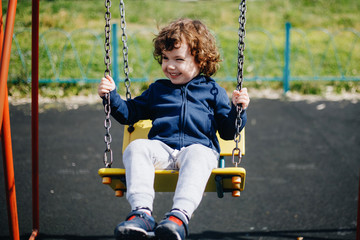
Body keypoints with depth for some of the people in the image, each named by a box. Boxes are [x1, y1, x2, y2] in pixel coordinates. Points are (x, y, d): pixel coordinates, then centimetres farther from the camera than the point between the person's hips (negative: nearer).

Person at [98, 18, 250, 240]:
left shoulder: (212, 91, 18)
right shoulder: (157, 90, 25)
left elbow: (228, 132, 17)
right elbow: (130, 113, 30)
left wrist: (238, 109, 0)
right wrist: (112, 96, 16)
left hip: (200, 148, -2)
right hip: (162, 149, 3)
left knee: (197, 155, -39)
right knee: (136, 148, -29)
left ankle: (180, 215, -56)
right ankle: (142, 212, -44)